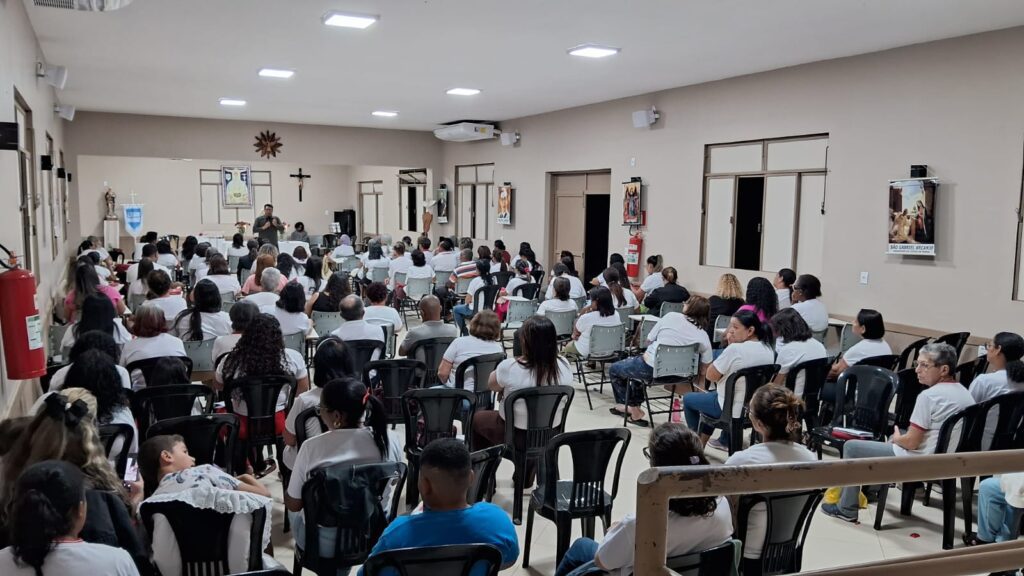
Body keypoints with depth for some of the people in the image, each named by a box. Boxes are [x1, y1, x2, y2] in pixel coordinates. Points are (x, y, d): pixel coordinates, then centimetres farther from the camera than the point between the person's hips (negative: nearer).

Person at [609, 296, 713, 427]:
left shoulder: (671, 316, -8)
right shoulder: (704, 336, 0)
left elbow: (648, 341, 0)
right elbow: (703, 371, 3)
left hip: (652, 369, -5)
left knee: (614, 369, 21)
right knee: (637, 365, 37)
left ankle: (633, 409, 23)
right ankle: (634, 407, 39)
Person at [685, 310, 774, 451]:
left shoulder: (735, 349, -27)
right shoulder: (768, 350, -3)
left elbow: (710, 376, -15)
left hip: (734, 409, -7)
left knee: (688, 399, 16)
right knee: (714, 394, 35)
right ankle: (725, 441, 40)